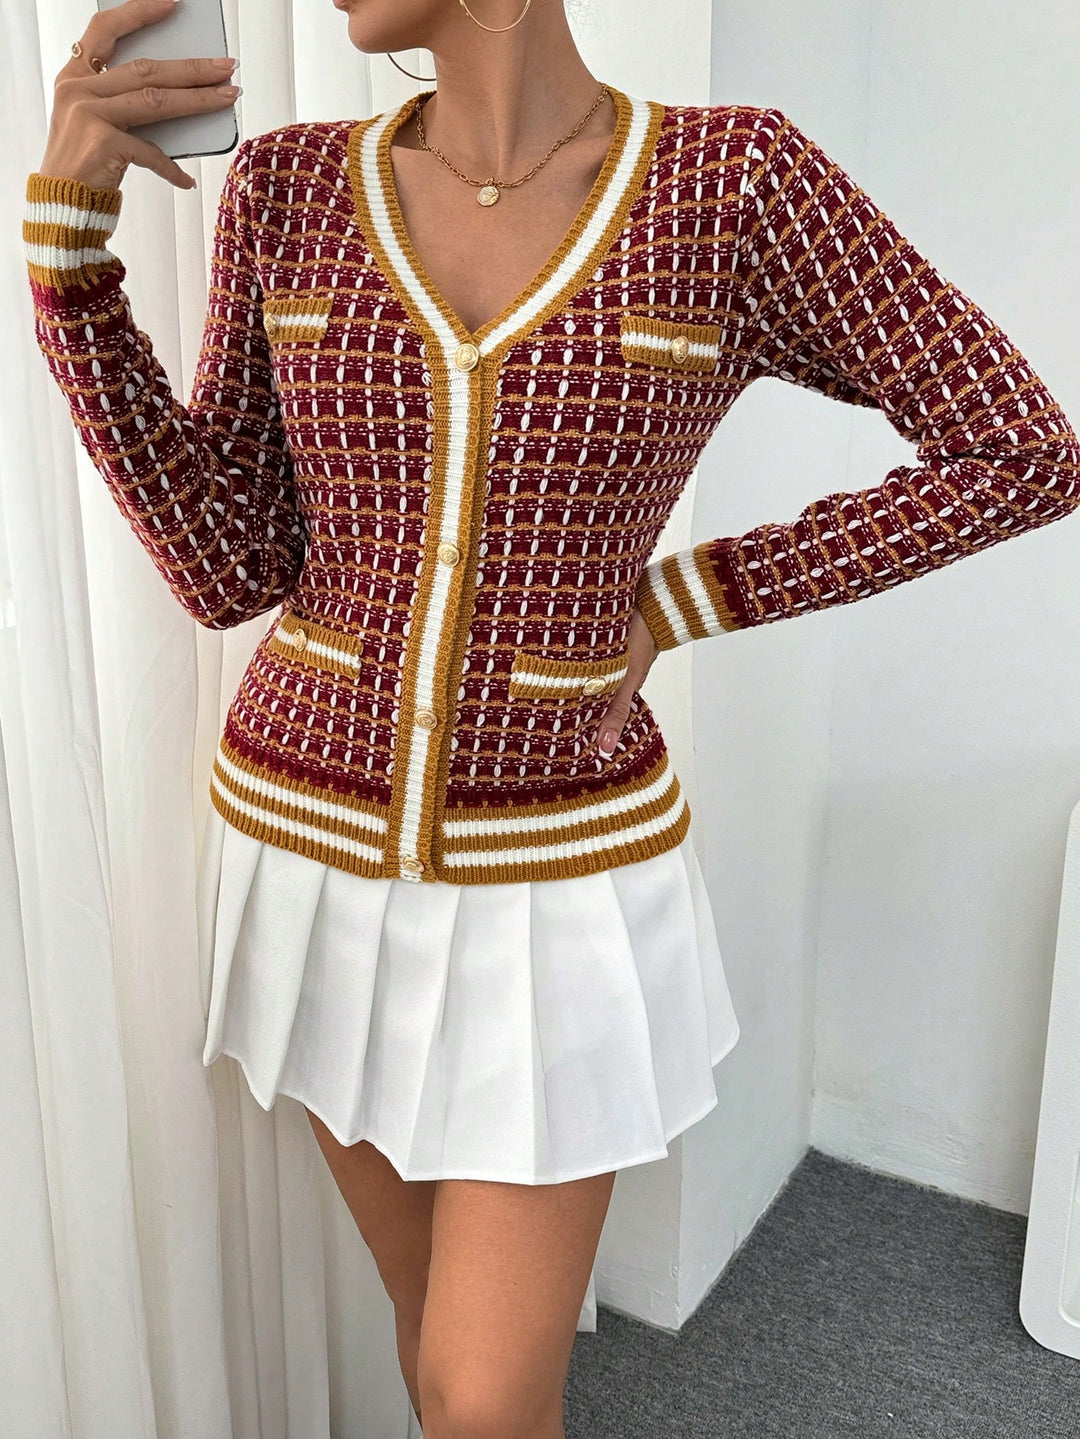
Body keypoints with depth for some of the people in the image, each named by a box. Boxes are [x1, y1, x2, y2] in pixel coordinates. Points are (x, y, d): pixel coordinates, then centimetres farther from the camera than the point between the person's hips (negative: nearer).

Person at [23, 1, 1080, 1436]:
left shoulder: (732, 179, -10)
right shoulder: (292, 187, -2)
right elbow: (230, 569, -6)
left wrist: (675, 605, -8)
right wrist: (70, 220, -13)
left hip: (552, 876, -3)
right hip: (321, 842, 3)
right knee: (436, 1300, 21)